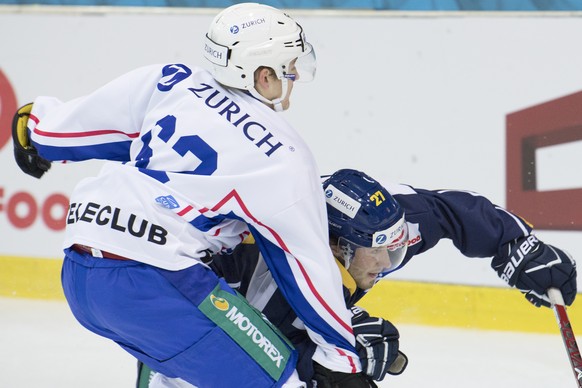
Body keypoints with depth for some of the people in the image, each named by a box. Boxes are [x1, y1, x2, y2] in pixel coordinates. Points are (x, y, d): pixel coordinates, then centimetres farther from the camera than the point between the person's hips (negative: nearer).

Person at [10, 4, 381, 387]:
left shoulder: (170, 82, 8)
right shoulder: (283, 159, -3)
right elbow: (309, 263, 2)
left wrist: (35, 126, 38)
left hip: (78, 274, 8)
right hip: (151, 284, -8)